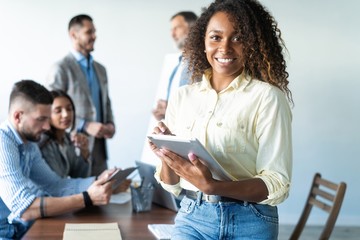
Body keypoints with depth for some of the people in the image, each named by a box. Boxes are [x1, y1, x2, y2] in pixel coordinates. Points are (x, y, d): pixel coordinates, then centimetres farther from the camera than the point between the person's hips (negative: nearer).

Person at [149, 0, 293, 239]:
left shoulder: (267, 97, -7)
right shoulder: (182, 97, 5)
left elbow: (278, 185, -12)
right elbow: (171, 184, 8)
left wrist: (212, 186, -25)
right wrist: (166, 154, -13)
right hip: (192, 218, 3)